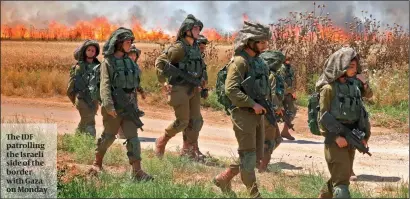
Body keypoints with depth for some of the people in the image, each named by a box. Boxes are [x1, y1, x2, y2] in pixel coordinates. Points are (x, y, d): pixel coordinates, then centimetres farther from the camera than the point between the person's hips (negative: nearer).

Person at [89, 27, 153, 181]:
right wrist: (108, 105, -27)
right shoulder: (108, 62, -8)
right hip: (114, 106, -5)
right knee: (108, 136, 8)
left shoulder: (129, 61, 11)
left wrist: (134, 105, 18)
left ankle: (137, 171, -9)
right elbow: (105, 85, -17)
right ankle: (97, 163, 28)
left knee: (133, 137, -4)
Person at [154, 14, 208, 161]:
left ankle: (189, 149, 15)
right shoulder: (178, 47, -14)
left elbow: (201, 65, 27)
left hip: (193, 89, 8)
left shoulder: (196, 47, 10)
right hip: (179, 89, -8)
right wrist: (164, 81, -17)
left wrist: (203, 79, 14)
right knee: (182, 121, -5)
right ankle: (161, 142, 15)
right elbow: (159, 62, -15)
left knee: (196, 120, 5)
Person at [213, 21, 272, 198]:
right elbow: (231, 90, -23)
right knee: (248, 154, -3)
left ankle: (223, 179, 25)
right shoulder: (240, 61, -15)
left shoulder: (258, 60, 12)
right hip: (243, 113, -9)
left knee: (257, 152, 13)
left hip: (257, 114, 9)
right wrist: (252, 104, -23)